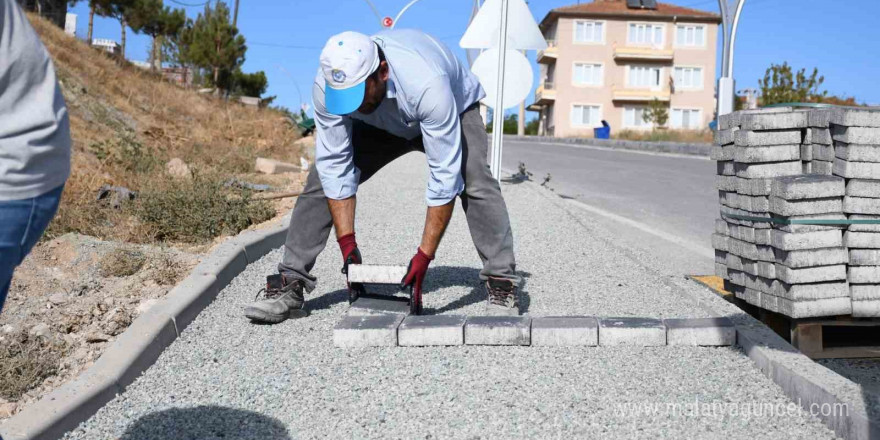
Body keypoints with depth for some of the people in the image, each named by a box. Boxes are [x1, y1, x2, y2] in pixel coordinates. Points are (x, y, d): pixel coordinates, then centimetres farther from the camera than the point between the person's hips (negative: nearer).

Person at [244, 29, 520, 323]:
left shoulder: (427, 84, -45)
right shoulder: (326, 86, -32)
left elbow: (445, 177, -41)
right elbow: (335, 165, -24)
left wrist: (424, 256, -40)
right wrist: (347, 244, -28)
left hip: (455, 110, -3)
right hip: (379, 124, 4)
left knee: (476, 183, -30)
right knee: (322, 178, -12)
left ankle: (501, 287, -21)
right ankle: (290, 285, -6)